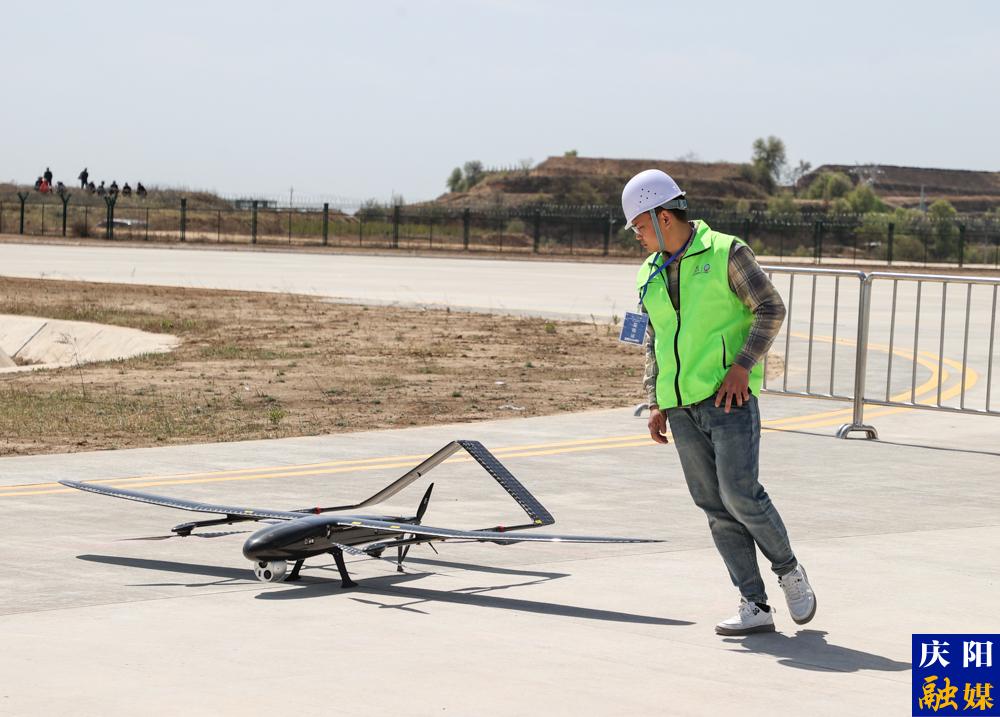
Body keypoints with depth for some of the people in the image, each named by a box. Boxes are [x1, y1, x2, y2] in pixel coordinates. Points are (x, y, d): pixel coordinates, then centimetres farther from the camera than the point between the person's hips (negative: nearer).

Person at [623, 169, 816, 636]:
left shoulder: (725, 253, -3)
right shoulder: (650, 274, 15)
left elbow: (771, 309, -6)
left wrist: (742, 366, -16)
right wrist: (655, 403, 12)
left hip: (729, 397, -6)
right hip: (682, 407, 6)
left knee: (740, 494, -15)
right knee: (716, 508, 1)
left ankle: (789, 571, 9)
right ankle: (755, 607, 5)